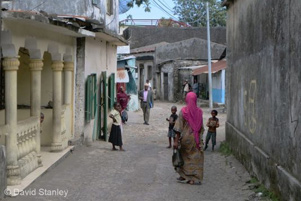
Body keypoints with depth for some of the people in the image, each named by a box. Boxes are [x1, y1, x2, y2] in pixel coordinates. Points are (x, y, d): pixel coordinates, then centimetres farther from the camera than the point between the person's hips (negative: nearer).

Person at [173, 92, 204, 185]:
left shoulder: (183, 111, -10)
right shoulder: (199, 111, -2)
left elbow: (179, 127, -12)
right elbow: (201, 127, 5)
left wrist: (176, 140, -9)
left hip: (185, 137, -1)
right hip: (196, 138, 1)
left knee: (185, 156, 16)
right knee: (196, 158, 8)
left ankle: (184, 176, 22)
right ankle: (195, 178, 5)